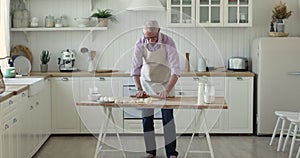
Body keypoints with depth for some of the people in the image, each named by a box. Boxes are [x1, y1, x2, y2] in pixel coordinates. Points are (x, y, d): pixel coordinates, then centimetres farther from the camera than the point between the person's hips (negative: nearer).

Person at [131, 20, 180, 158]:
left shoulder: (168, 43, -23)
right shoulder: (140, 43, -16)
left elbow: (175, 69, -26)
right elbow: (135, 68, -13)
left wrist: (167, 90, -35)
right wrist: (139, 89, -23)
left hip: (166, 83, -2)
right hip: (147, 82, 2)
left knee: (168, 116, -8)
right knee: (146, 118, 2)